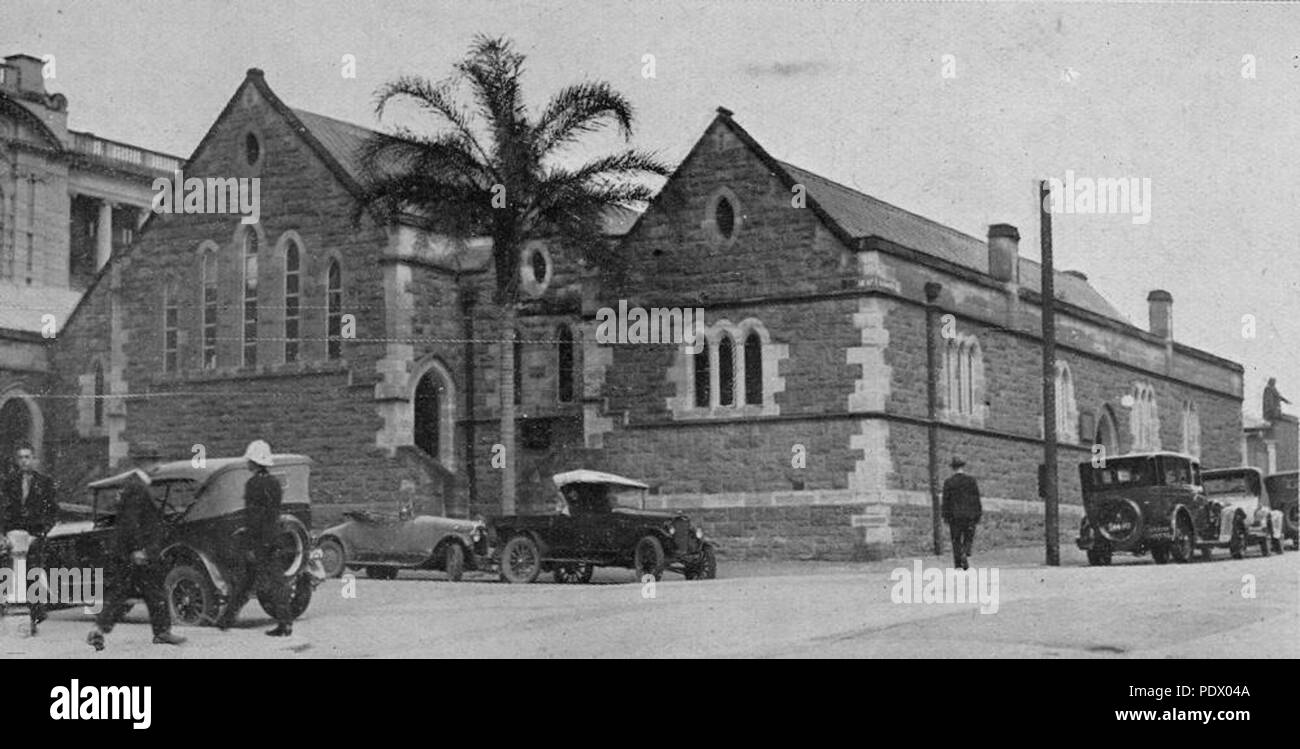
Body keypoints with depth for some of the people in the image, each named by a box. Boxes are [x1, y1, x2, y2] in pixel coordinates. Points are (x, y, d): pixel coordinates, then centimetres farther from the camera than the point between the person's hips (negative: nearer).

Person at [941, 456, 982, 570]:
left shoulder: (948, 482, -1)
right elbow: (976, 499, 0)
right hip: (969, 516, 0)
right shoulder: (971, 481, -1)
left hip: (954, 517, 0)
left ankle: (957, 563, 2)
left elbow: (946, 500, 0)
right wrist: (978, 515, 6)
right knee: (968, 539, 9)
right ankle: (965, 554, -17)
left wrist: (946, 518, 4)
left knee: (956, 540, 8)